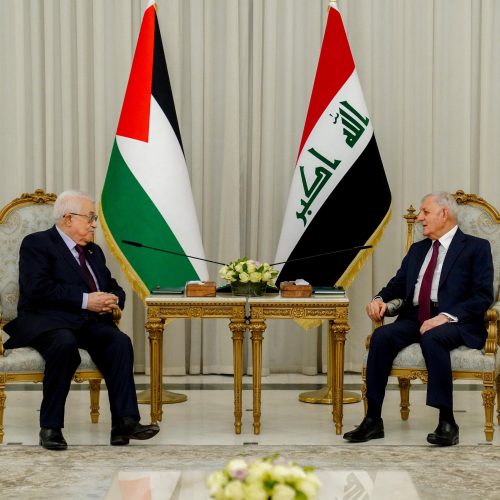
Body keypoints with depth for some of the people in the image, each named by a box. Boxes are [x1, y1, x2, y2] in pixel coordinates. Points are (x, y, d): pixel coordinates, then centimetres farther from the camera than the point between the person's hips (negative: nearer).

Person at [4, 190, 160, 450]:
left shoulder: (93, 251, 25)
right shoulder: (36, 244, 1)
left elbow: (114, 288, 27)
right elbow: (38, 289, -13)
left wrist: (113, 300, 0)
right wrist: (85, 300, -17)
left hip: (89, 322, 6)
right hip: (46, 321, -6)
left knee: (120, 341, -25)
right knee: (65, 344, -38)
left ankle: (125, 423, -30)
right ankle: (50, 428, -27)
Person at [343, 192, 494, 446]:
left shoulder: (476, 247, 4)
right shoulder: (417, 249, 25)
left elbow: (483, 296, -6)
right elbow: (398, 284, 23)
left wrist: (446, 317, -19)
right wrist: (380, 298, -1)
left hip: (454, 323, -5)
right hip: (415, 318, 5)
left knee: (432, 338, -38)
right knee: (382, 335, -24)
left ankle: (447, 422, -33)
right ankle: (373, 420, -24)